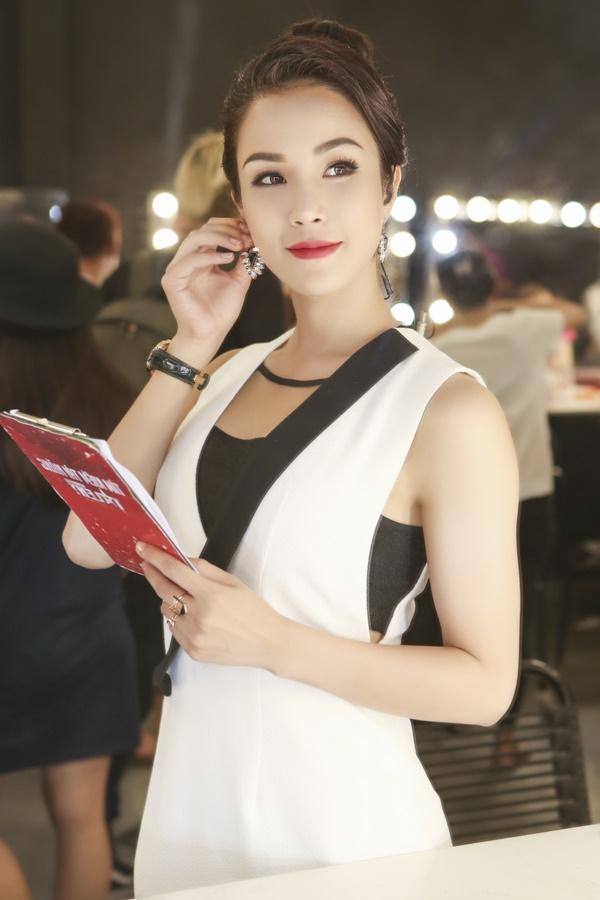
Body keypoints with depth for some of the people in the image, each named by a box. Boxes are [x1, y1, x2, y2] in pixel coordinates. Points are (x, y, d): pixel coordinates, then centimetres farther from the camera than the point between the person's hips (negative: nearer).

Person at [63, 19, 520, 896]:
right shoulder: (228, 377, 4)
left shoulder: (447, 407, -14)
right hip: (189, 809, 5)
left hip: (338, 828, -5)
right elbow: (90, 542, -4)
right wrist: (188, 350, -6)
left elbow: (486, 683, -14)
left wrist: (273, 642, -23)